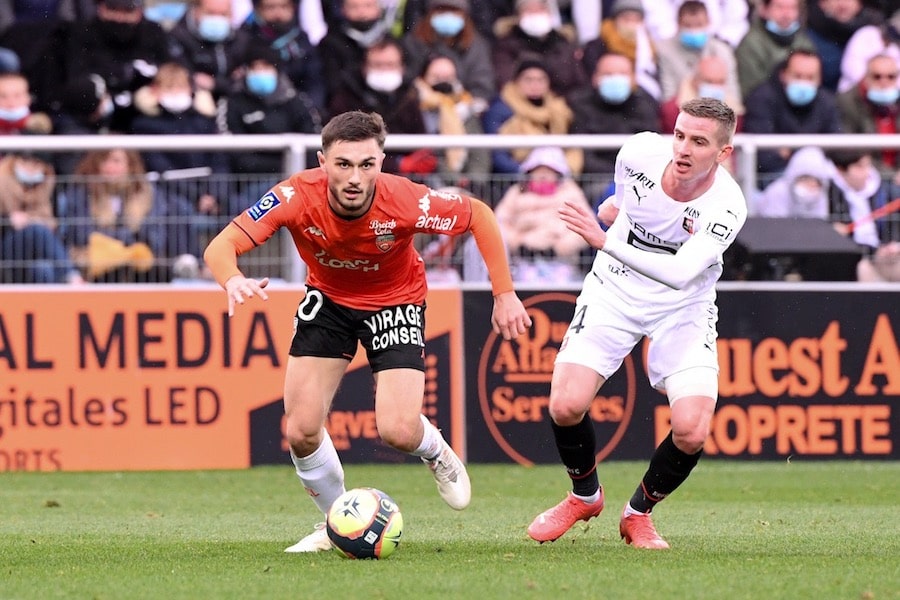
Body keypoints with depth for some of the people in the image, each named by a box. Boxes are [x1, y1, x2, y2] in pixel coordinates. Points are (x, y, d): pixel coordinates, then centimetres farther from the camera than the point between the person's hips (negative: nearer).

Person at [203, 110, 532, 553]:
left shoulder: (405, 202, -33)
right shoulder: (297, 197, -31)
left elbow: (479, 216, -15)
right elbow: (220, 248, -32)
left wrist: (504, 294, -15)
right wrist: (234, 281, -55)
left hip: (395, 301, -2)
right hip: (328, 298, 2)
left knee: (399, 431, -18)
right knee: (301, 431, -9)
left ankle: (436, 453, 21)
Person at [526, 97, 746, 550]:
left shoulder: (726, 206, -27)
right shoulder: (641, 151, -17)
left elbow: (681, 273, -40)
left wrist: (606, 242, -45)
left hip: (681, 309, -2)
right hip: (614, 294, 2)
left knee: (691, 432, -18)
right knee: (566, 405, -16)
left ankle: (639, 513, 12)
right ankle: (584, 495, 16)